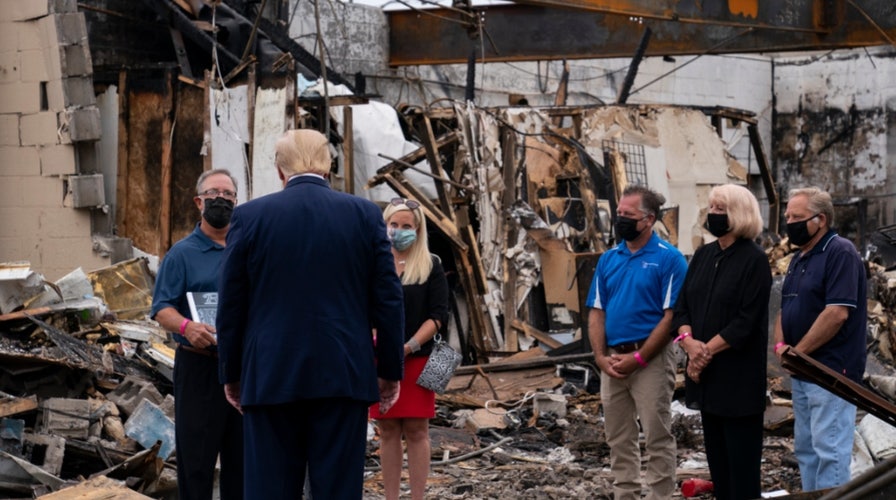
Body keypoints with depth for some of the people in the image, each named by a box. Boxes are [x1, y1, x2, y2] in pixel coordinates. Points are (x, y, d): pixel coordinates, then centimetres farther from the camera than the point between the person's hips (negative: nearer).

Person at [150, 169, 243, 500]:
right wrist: (186, 327, -26)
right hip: (199, 368, -4)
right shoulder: (182, 253, 1)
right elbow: (162, 309, -7)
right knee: (196, 455, -4)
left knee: (241, 456, 9)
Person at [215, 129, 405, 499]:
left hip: (270, 376, 0)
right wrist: (391, 369, 10)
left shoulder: (250, 216, 1)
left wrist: (231, 374, 12)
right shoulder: (365, 215, 2)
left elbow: (231, 304, 3)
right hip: (344, 374, 1)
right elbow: (388, 299, 2)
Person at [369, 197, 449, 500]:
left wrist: (409, 347, -15)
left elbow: (438, 315, -3)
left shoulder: (431, 267, 3)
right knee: (388, 430, 4)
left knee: (416, 431, -1)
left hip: (417, 360, -1)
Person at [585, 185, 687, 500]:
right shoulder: (608, 259, 10)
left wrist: (638, 358, -15)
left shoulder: (668, 259, -8)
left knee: (658, 438, -1)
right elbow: (596, 312, 10)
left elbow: (672, 317, -12)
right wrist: (601, 357, -4)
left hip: (651, 359, -6)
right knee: (618, 439, 12)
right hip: (612, 362, 6)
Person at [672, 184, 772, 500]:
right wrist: (689, 341, -10)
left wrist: (707, 350, -17)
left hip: (739, 377, -7)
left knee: (741, 459, -2)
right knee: (716, 455, 13)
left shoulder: (754, 260, -10)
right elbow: (682, 307, 8)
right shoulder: (703, 255, 11)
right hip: (707, 374, 7)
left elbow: (746, 322, -16)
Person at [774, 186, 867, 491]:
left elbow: (837, 313, -22)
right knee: (805, 447, 13)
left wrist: (797, 352, -15)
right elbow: (786, 308, 21)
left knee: (829, 449, -7)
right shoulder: (799, 258, 16)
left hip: (830, 371, -9)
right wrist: (780, 345, 1)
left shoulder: (840, 253, -13)